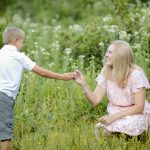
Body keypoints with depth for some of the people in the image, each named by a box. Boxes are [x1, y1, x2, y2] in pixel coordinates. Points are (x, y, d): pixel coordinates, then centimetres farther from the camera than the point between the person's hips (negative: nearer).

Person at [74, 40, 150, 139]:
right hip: (115, 114, 4)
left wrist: (113, 117, -25)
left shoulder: (136, 74, -17)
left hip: (136, 115, -4)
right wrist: (83, 84, -20)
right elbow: (95, 100, -4)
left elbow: (139, 107, -18)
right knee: (100, 129, -27)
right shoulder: (106, 72, -1)